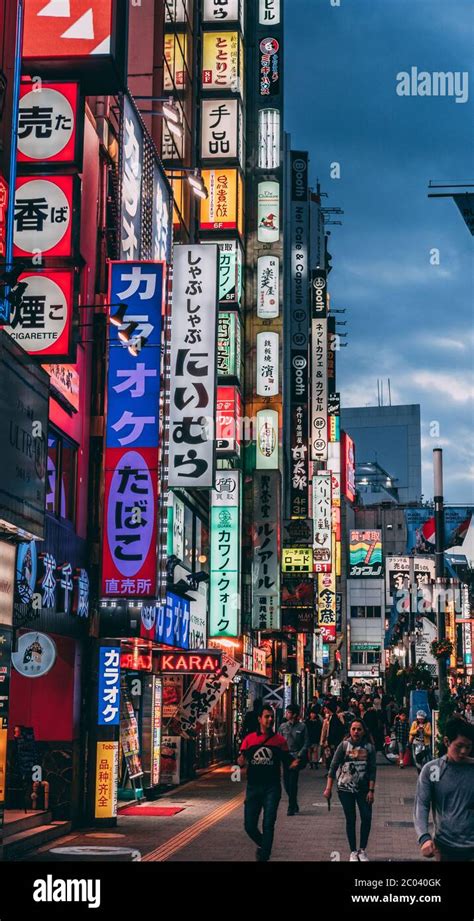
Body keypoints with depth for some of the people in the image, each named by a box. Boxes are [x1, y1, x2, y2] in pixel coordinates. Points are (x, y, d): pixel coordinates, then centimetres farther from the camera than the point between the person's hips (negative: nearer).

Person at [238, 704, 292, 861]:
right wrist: (241, 762, -19)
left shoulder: (279, 740, 2)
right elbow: (241, 761, 4)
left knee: (268, 824, -6)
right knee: (249, 825, 4)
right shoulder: (249, 739, 4)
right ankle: (262, 844, 34)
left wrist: (294, 763, -19)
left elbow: (287, 762, 3)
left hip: (272, 788, -2)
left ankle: (264, 856, 2)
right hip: (253, 787, 2)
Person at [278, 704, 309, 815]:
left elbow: (306, 744, -2)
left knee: (293, 783, -8)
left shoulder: (302, 727, -2)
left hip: (296, 757, -4)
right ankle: (294, 805, 25)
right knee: (286, 782, 5)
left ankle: (291, 808, 2)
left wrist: (298, 758, -9)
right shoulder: (283, 726, 7)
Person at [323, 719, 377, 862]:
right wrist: (328, 788, -8)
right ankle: (353, 852, 11)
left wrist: (371, 790, -8)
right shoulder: (344, 746, -4)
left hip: (363, 788, 1)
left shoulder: (369, 747, 0)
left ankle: (362, 850, 7)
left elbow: (372, 770, -1)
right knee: (350, 820, 2)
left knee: (367, 818, -8)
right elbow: (333, 766, -4)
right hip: (345, 788, -1)